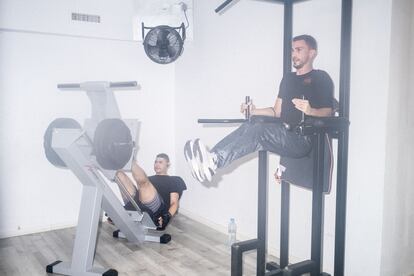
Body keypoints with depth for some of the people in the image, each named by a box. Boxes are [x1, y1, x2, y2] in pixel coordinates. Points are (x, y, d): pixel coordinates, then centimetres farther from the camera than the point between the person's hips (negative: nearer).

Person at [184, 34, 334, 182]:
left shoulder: (321, 78, 5)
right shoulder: (288, 78, 24)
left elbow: (328, 113, -6)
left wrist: (310, 111, -27)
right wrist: (254, 111, 6)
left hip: (303, 138, -6)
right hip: (285, 130, 6)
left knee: (259, 131, -31)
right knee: (254, 121, -23)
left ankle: (215, 161, -48)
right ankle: (212, 158, -41)